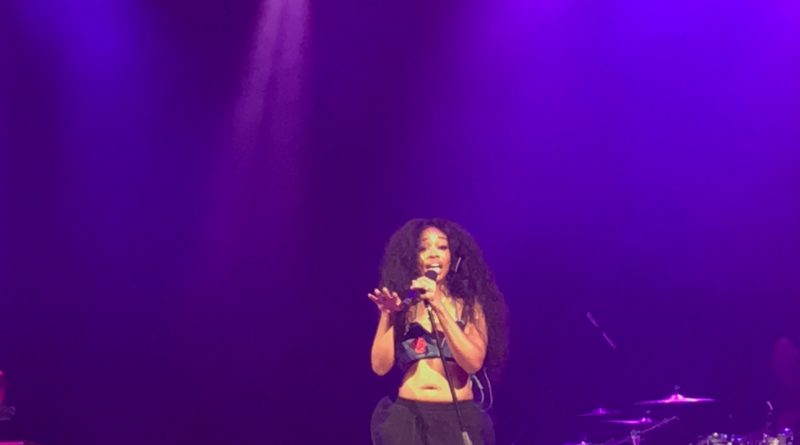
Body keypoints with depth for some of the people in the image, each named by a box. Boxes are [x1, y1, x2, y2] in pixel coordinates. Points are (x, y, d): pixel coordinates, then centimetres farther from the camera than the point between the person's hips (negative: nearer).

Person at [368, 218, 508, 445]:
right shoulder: (403, 305, 6)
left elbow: (473, 363, -11)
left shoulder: (470, 305, 4)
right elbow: (380, 366, -1)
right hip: (407, 418, 1)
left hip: (458, 418, -1)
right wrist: (387, 315, -12)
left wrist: (439, 307, -17)